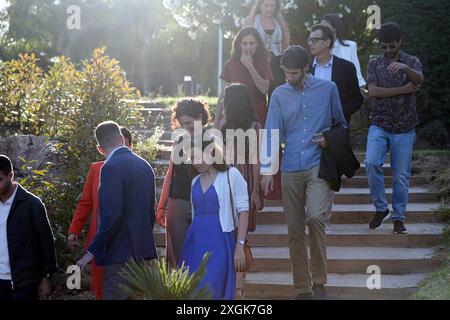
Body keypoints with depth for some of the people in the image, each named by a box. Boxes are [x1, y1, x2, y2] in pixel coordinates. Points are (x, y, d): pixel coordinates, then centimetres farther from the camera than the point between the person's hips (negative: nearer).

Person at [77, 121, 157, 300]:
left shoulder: (111, 167, -13)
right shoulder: (144, 165, 12)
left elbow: (111, 216, -20)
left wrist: (93, 251, -13)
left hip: (121, 253, -8)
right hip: (143, 251, 8)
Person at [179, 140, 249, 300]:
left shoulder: (231, 175, -1)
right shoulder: (195, 181, 15)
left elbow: (242, 211, -5)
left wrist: (240, 246, -12)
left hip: (219, 244, -5)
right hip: (195, 244, 5)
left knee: (208, 292, -12)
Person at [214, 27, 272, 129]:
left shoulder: (263, 64, 3)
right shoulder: (230, 65, 4)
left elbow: (264, 89, -10)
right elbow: (223, 95, 7)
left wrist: (250, 66, -13)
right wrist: (216, 120, 4)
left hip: (257, 118, -1)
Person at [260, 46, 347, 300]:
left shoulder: (328, 88, 4)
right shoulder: (280, 95, 7)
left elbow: (341, 123, 16)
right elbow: (272, 133, 4)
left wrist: (330, 138, -4)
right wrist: (267, 170, -4)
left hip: (318, 165, -3)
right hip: (290, 169, 3)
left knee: (316, 216, -23)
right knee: (295, 231, 5)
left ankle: (319, 281, -8)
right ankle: (303, 289, 15)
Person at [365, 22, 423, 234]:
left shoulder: (412, 62, 3)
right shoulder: (374, 64, 6)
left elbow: (419, 79, -20)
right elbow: (373, 91, -9)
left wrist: (405, 68, -42)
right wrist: (404, 89, -13)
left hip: (404, 128, 0)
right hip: (379, 125, 0)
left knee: (401, 174, 2)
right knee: (371, 163, -19)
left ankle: (399, 218, 14)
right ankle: (380, 208, 0)